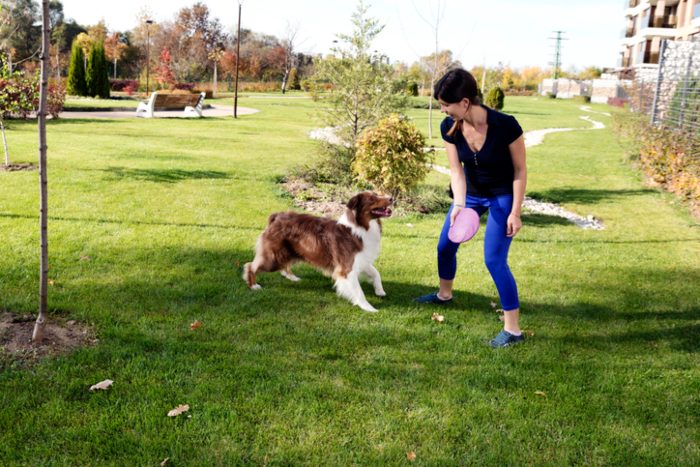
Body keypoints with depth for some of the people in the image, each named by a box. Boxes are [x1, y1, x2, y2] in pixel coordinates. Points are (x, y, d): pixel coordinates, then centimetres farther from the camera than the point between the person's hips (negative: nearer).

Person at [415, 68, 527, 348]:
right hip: (470, 193, 6)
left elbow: (520, 170, -19)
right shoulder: (449, 128, -18)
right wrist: (459, 204, -30)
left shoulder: (505, 125, -31)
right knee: (445, 245, 14)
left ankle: (513, 329, 0)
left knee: (494, 260, -12)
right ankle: (444, 295, 42)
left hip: (502, 196, -5)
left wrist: (515, 213, -18)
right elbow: (456, 170, -14)